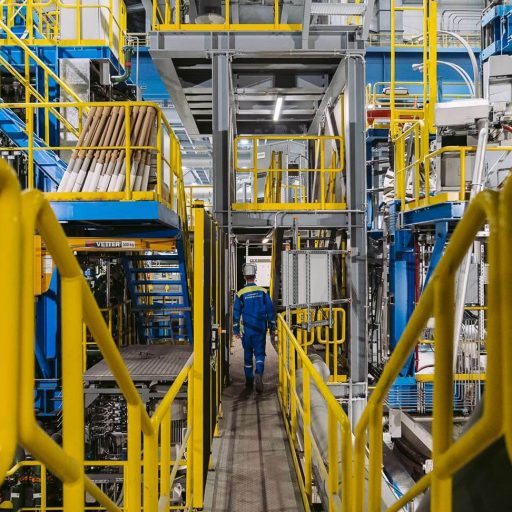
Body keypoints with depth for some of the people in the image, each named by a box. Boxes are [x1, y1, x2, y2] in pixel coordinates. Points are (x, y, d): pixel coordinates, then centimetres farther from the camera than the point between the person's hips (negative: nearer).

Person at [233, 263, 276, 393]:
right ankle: (259, 374, -23)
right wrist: (272, 328, 9)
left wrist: (236, 330, 8)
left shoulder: (240, 294, -5)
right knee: (260, 353, 3)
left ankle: (249, 382, 21)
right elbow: (270, 310, 1)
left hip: (246, 330, 0)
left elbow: (236, 313, 0)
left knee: (248, 355, 13)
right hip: (261, 329, 0)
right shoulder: (263, 292, -2)